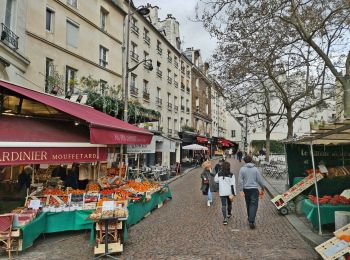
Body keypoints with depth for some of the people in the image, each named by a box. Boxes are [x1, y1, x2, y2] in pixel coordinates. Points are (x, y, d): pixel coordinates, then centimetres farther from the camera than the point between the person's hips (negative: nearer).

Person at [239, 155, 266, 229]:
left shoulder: (242, 169, -1)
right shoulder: (255, 169, -1)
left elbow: (241, 181, -7)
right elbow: (260, 180, 0)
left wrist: (241, 190, -7)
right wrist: (263, 188, 13)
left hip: (246, 189, 2)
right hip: (254, 189, -2)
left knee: (248, 204, 17)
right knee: (254, 205, -4)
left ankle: (250, 219, 29)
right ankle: (251, 221, -16)